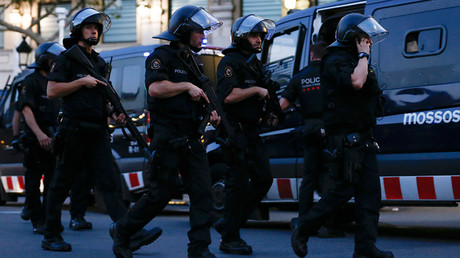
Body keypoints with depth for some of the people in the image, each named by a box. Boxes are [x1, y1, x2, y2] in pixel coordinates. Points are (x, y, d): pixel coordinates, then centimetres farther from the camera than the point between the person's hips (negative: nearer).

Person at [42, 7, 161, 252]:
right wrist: (82, 82, -13)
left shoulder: (99, 62, 20)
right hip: (74, 129, -6)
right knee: (61, 185, 3)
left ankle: (131, 234, -16)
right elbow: (52, 91, -9)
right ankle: (50, 236, 14)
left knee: (111, 184, -5)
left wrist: (113, 113, 8)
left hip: (98, 133, 6)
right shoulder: (66, 58, 0)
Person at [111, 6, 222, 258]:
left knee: (202, 192, -2)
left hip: (191, 139, 8)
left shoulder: (191, 61, 20)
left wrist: (210, 112, 11)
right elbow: (155, 88, -25)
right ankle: (122, 232, 16)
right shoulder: (161, 56, -7)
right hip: (167, 139, -8)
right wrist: (187, 86, -16)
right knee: (159, 195, -2)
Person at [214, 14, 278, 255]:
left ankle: (228, 224, 15)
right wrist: (256, 90, -17)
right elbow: (228, 96, -24)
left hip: (251, 131, 9)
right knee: (238, 183, -7)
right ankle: (229, 239, 0)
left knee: (263, 179, 6)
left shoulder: (254, 63, 20)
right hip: (235, 129, -9)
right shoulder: (230, 62, -10)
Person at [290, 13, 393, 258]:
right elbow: (355, 82, -30)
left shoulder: (357, 61, 21)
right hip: (345, 140, -10)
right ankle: (301, 233, 6)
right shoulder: (336, 61, -10)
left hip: (363, 139, 10)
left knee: (370, 191, 1)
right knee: (343, 191, -9)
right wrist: (363, 55, -17)